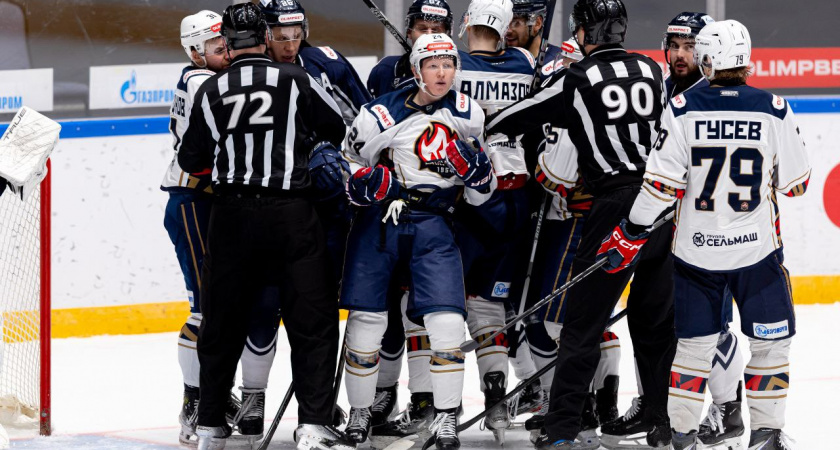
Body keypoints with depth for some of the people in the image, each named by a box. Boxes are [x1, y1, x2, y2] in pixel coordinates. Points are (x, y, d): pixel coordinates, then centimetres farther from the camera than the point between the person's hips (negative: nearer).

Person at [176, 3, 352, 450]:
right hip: (290, 213, -2)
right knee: (313, 320, 1)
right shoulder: (295, 80, -3)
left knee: (222, 321, 13)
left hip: (231, 214, 2)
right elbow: (337, 128, 7)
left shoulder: (210, 91, 3)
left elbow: (192, 161, 10)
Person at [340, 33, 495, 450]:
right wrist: (372, 183, -21)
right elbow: (345, 167, 0)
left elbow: (480, 194, 11)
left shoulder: (467, 115, 4)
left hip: (433, 226, 2)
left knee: (446, 321, -11)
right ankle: (359, 411, 20)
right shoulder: (383, 114, -9)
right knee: (366, 320, 1)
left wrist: (477, 168, -11)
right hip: (379, 222, -2)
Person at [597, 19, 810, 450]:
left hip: (696, 250, 1)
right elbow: (795, 184, 1)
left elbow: (660, 184, -9)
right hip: (757, 248, -1)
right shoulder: (774, 110, -8)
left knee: (695, 344, 12)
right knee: (771, 340, 12)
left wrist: (630, 235, 0)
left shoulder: (682, 110, -8)